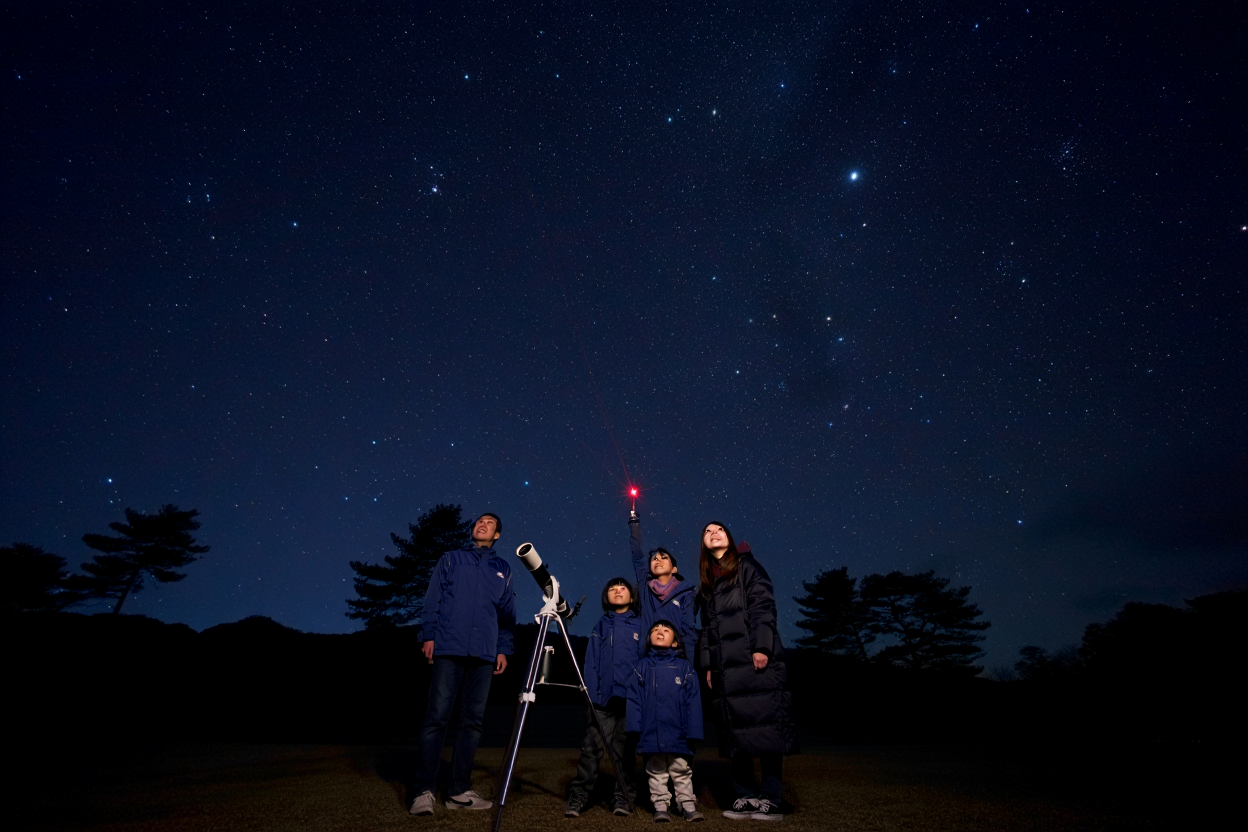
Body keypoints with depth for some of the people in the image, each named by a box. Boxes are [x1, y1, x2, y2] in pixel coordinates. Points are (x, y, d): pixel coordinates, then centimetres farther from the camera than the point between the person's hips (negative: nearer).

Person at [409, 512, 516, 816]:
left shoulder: (503, 569, 15)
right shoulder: (451, 559, 11)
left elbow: (507, 614, 13)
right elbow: (433, 599, 5)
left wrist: (503, 649, 6)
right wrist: (429, 635, -5)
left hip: (484, 654, 3)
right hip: (449, 649, -2)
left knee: (472, 721, 6)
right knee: (437, 717, -5)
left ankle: (459, 791, 15)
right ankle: (424, 791, 4)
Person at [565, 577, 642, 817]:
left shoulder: (640, 626, 9)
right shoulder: (600, 626, 12)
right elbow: (592, 664, 7)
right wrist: (592, 694, -3)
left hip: (631, 699, 0)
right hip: (603, 698, 0)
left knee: (625, 750, 7)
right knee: (591, 747, -4)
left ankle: (624, 797, 18)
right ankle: (579, 796, 4)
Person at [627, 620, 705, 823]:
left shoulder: (685, 668, 0)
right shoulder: (642, 667, 3)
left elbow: (693, 702, -1)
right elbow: (634, 699, 0)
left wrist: (693, 731, -6)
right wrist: (635, 728, -7)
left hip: (678, 734, 0)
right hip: (652, 733, 1)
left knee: (682, 772, 11)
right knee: (656, 773, 12)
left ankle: (688, 805, 26)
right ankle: (661, 806, 26)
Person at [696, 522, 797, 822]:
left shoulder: (747, 566, 5)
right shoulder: (706, 582, 21)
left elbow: (763, 605, -6)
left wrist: (761, 647, -17)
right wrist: (708, 665, 11)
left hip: (754, 659, -5)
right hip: (725, 665, 5)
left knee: (764, 724, -6)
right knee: (735, 730, 5)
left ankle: (770, 799, 0)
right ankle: (746, 797, 11)